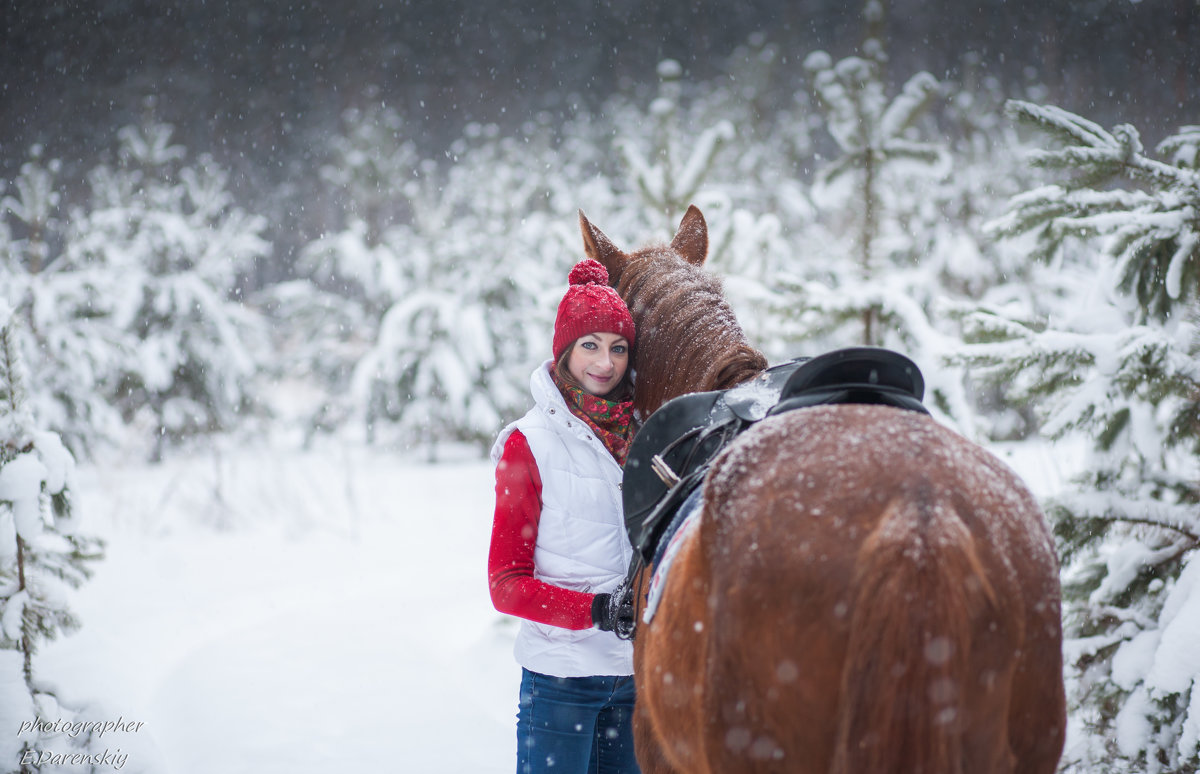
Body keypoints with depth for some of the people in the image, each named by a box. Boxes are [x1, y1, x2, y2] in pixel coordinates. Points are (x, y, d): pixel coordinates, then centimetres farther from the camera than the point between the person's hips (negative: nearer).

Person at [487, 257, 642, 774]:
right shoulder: (529, 444, -6)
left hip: (639, 672, 5)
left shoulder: (641, 434, 8)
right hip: (561, 677, -5)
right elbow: (506, 584, -8)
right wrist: (596, 608, -21)